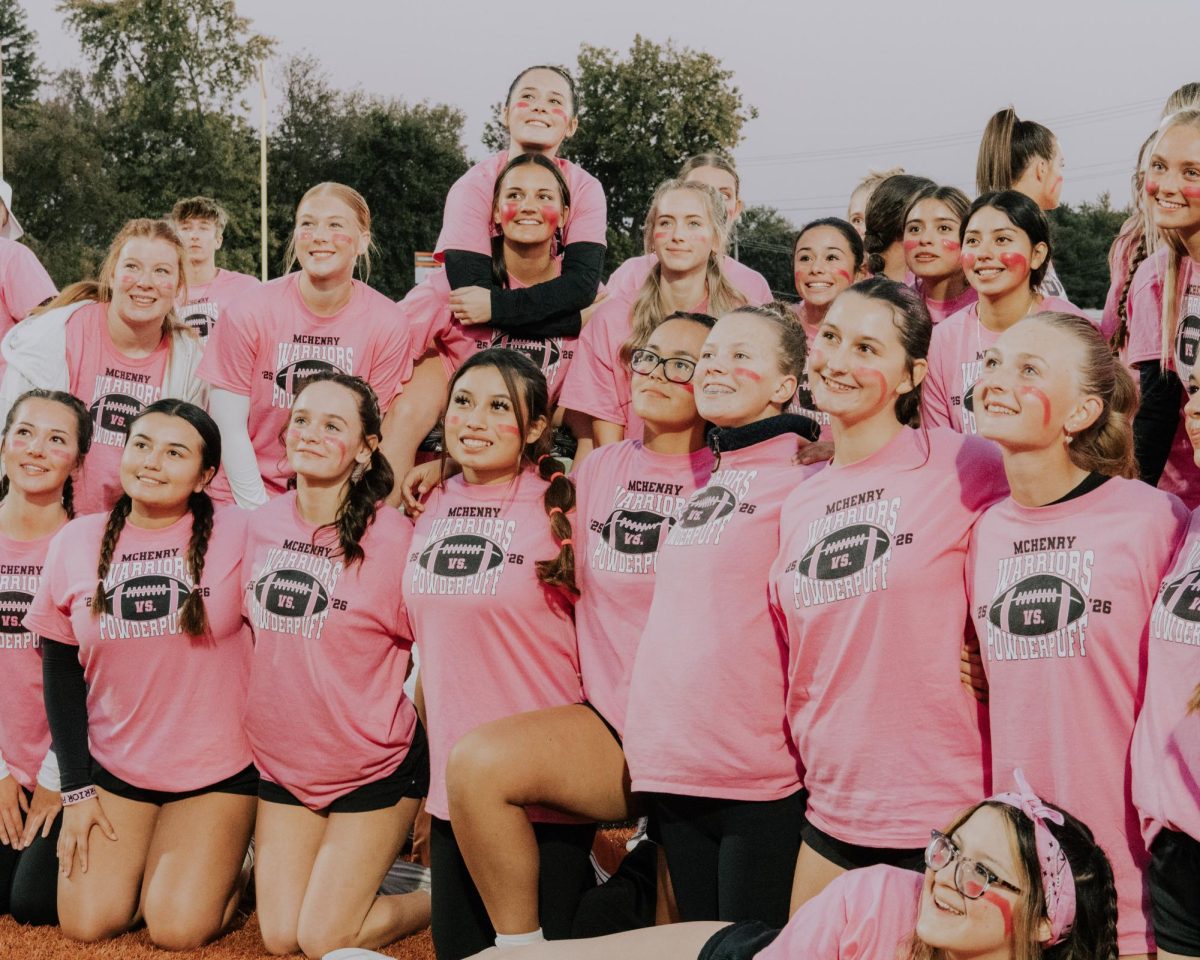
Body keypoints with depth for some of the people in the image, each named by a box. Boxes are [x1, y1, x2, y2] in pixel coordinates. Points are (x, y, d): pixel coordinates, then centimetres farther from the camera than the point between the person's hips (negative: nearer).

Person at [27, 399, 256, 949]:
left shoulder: (235, 536, -12)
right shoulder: (76, 543, -2)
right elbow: (60, 671, 4)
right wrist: (76, 790, 1)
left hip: (217, 769, -3)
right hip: (113, 767, 3)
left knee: (178, 931, -12)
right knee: (87, 924, -6)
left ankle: (224, 867, 20)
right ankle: (138, 860, 24)